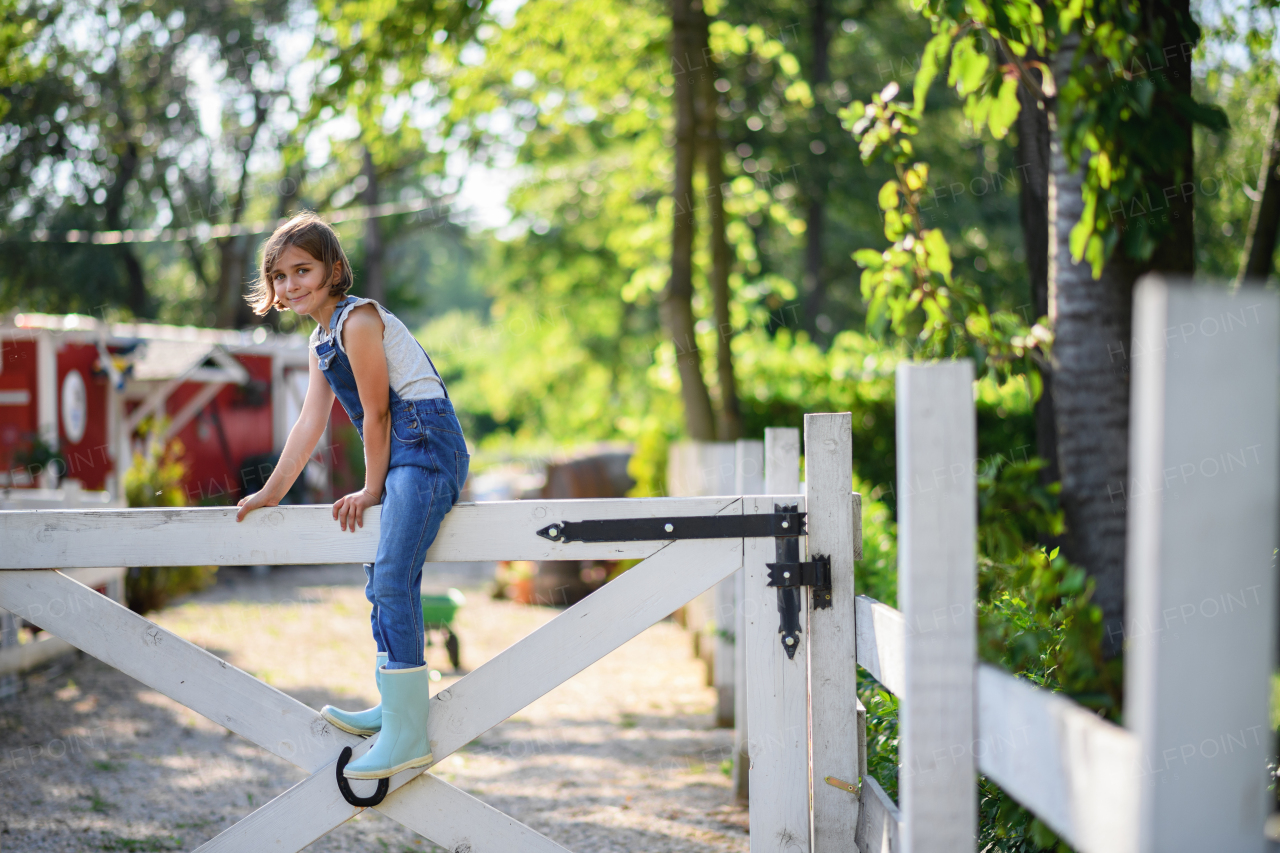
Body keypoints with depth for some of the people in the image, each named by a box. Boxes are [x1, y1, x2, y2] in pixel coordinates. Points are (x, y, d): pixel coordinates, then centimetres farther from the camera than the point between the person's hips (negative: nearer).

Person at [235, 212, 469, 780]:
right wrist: (271, 493, 22)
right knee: (384, 579, 17)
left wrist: (371, 489, -2)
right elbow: (310, 423, 21)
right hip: (402, 458, 11)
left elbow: (376, 413, -10)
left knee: (392, 579, -19)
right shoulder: (320, 343, 17)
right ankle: (394, 707, 30)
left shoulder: (357, 320, -12)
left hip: (428, 445, -11)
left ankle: (407, 737, -20)